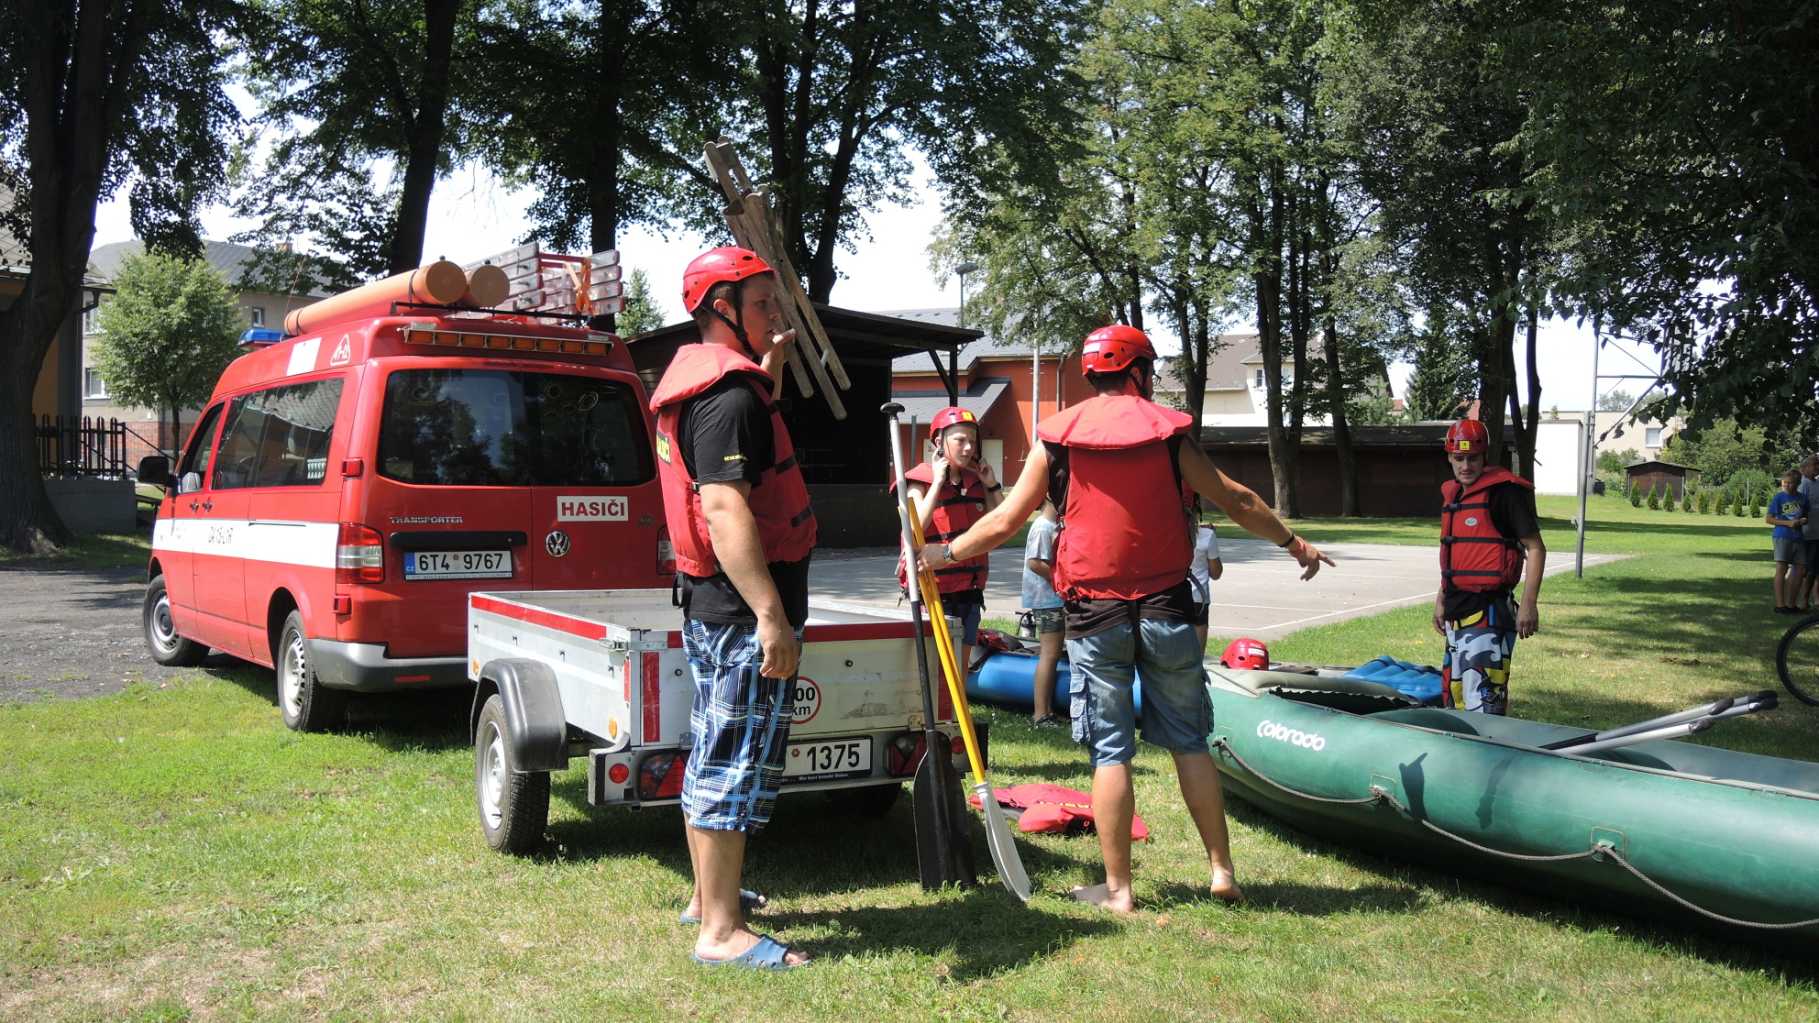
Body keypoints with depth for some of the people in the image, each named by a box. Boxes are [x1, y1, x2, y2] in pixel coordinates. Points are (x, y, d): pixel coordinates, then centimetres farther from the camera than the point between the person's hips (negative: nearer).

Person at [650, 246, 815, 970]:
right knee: (737, 762, -4)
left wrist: (769, 368, 25)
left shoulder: (695, 376, 15)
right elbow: (725, 509, -28)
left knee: (716, 755, 20)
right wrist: (772, 616, -31)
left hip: (713, 605, 11)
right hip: (742, 608, -11)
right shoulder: (729, 391, -17)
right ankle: (721, 931, 5)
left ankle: (709, 894, 33)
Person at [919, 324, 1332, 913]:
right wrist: (1292, 543, 24)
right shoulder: (1168, 433, 2)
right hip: (1166, 610, 1)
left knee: (1110, 749, 5)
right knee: (1188, 741, 12)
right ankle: (1222, 871, 16)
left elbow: (1006, 520, 2)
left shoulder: (1056, 437, 1)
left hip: (1094, 615, 0)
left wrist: (945, 553, 17)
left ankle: (1117, 889, 10)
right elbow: (1236, 502, 9)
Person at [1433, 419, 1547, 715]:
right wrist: (1441, 599, 25)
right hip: (1457, 611, 9)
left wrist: (1529, 603, -16)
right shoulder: (1450, 493, 15)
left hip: (1488, 611, -9)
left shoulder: (1504, 491, -10)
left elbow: (1536, 548, -10)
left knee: (1482, 699, -14)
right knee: (1453, 693, 15)